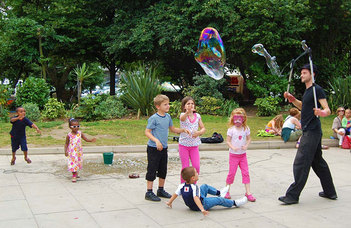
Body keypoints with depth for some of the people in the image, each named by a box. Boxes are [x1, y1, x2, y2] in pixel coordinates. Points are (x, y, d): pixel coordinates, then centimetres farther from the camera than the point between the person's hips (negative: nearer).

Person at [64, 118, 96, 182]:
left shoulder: (80, 133, -4)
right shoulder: (69, 135, -11)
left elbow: (86, 139, -1)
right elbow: (66, 144, -4)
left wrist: (91, 140, -19)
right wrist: (65, 151, -12)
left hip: (79, 151, 4)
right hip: (72, 152, -4)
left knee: (78, 162, 15)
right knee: (73, 163, -2)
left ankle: (75, 173, 37)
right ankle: (74, 176, 11)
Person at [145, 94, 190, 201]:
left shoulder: (168, 117, 7)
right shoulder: (153, 118, -14)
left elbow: (173, 129, 20)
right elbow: (147, 132, -14)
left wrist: (183, 130, 6)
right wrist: (156, 141, -26)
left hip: (163, 148, 7)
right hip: (153, 148, -7)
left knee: (163, 170, 15)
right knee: (152, 170, -1)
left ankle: (161, 190, 30)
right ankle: (149, 193, 8)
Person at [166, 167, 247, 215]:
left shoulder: (182, 186, -12)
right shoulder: (194, 187, -34)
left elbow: (176, 194, -8)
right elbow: (196, 198, -45)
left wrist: (169, 202, 4)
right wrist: (202, 210, -54)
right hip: (202, 204, -9)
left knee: (205, 186, 23)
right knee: (219, 200, 2)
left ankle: (219, 193, 41)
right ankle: (235, 203, 20)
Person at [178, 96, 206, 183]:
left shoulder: (197, 116, 2)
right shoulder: (183, 115, -10)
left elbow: (203, 128, 9)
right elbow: (182, 118, -37)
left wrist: (199, 132, -15)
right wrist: (188, 112, -59)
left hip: (194, 145, 3)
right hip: (184, 145, -3)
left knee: (196, 167, -1)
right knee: (185, 167, 1)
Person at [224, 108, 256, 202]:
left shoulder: (246, 129, 2)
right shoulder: (231, 129, -8)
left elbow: (249, 139, 10)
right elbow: (228, 141, -8)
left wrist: (246, 146, -9)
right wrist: (233, 148, -24)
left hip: (243, 154, 3)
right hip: (233, 154, -3)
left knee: (246, 173, 0)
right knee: (232, 173, 0)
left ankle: (248, 192, 5)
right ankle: (227, 191, 17)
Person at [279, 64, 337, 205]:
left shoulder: (317, 89, -11)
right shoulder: (307, 91, 17)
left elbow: (327, 110, -16)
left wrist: (322, 113, -39)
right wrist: (292, 99, 15)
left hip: (312, 132, -10)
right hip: (309, 131, 10)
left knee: (300, 163, -10)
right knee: (318, 162, 17)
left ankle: (293, 195, -6)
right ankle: (330, 192, 27)